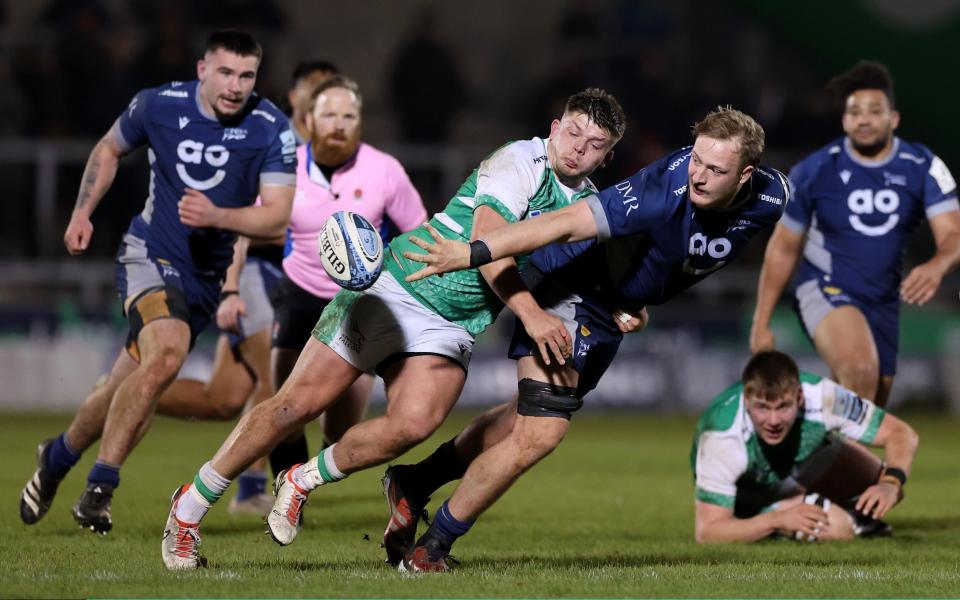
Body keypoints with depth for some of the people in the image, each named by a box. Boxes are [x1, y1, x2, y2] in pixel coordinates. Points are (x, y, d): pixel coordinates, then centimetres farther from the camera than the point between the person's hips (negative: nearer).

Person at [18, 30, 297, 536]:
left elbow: (277, 215, -14)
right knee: (166, 353, -30)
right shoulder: (158, 105, -9)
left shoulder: (271, 130, -11)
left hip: (205, 276, 3)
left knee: (127, 388, 7)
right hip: (150, 254, -3)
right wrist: (82, 213, 4)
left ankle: (58, 457, 36)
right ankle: (100, 488, -21)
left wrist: (217, 216, -30)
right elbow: (109, 149, 12)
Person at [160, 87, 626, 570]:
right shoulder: (520, 162, -13)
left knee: (411, 425, -23)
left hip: (452, 329, 5)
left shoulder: (588, 202, 9)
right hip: (394, 289, -5)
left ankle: (303, 481, 2)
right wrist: (531, 314, -34)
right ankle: (190, 506, 6)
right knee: (297, 404, -8)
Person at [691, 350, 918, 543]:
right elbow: (706, 532, -39)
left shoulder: (821, 396, -34)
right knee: (836, 526, -26)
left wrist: (890, 485, -42)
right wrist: (777, 520, -48)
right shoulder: (722, 437, -41)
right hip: (747, 494, -4)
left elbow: (901, 434, -23)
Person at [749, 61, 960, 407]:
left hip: (883, 300, 4)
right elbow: (783, 249, 1)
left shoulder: (922, 168, -6)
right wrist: (761, 323, -1)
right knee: (860, 368, -33)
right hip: (825, 289, -4)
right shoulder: (814, 171, -8)